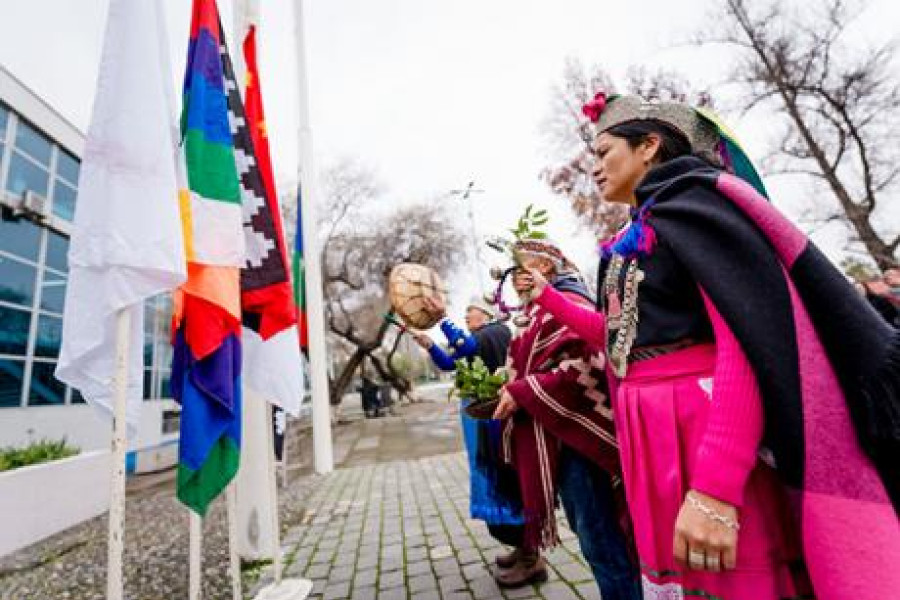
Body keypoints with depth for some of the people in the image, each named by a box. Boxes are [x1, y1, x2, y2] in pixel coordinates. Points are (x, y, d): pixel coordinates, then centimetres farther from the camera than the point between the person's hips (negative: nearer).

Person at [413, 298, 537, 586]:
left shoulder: (497, 331, -9)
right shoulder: (474, 338, 17)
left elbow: (467, 347, -27)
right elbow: (448, 362, 12)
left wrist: (442, 317, -30)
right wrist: (429, 346, -1)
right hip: (478, 413, 9)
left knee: (503, 476, -5)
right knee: (494, 477, 14)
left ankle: (532, 560, 8)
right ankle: (524, 548, 29)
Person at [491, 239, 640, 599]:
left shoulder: (564, 303, -13)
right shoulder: (539, 312, 15)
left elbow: (583, 366, -26)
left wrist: (520, 393, -21)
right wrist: (511, 390, 6)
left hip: (575, 437, -9)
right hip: (556, 437, 10)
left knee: (599, 542, 4)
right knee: (590, 534, 21)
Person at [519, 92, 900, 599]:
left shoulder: (691, 199, -8)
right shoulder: (639, 236, 16)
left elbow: (750, 336, -21)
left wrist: (712, 489, -27)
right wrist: (548, 297, 25)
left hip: (708, 430, -8)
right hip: (652, 440, 9)